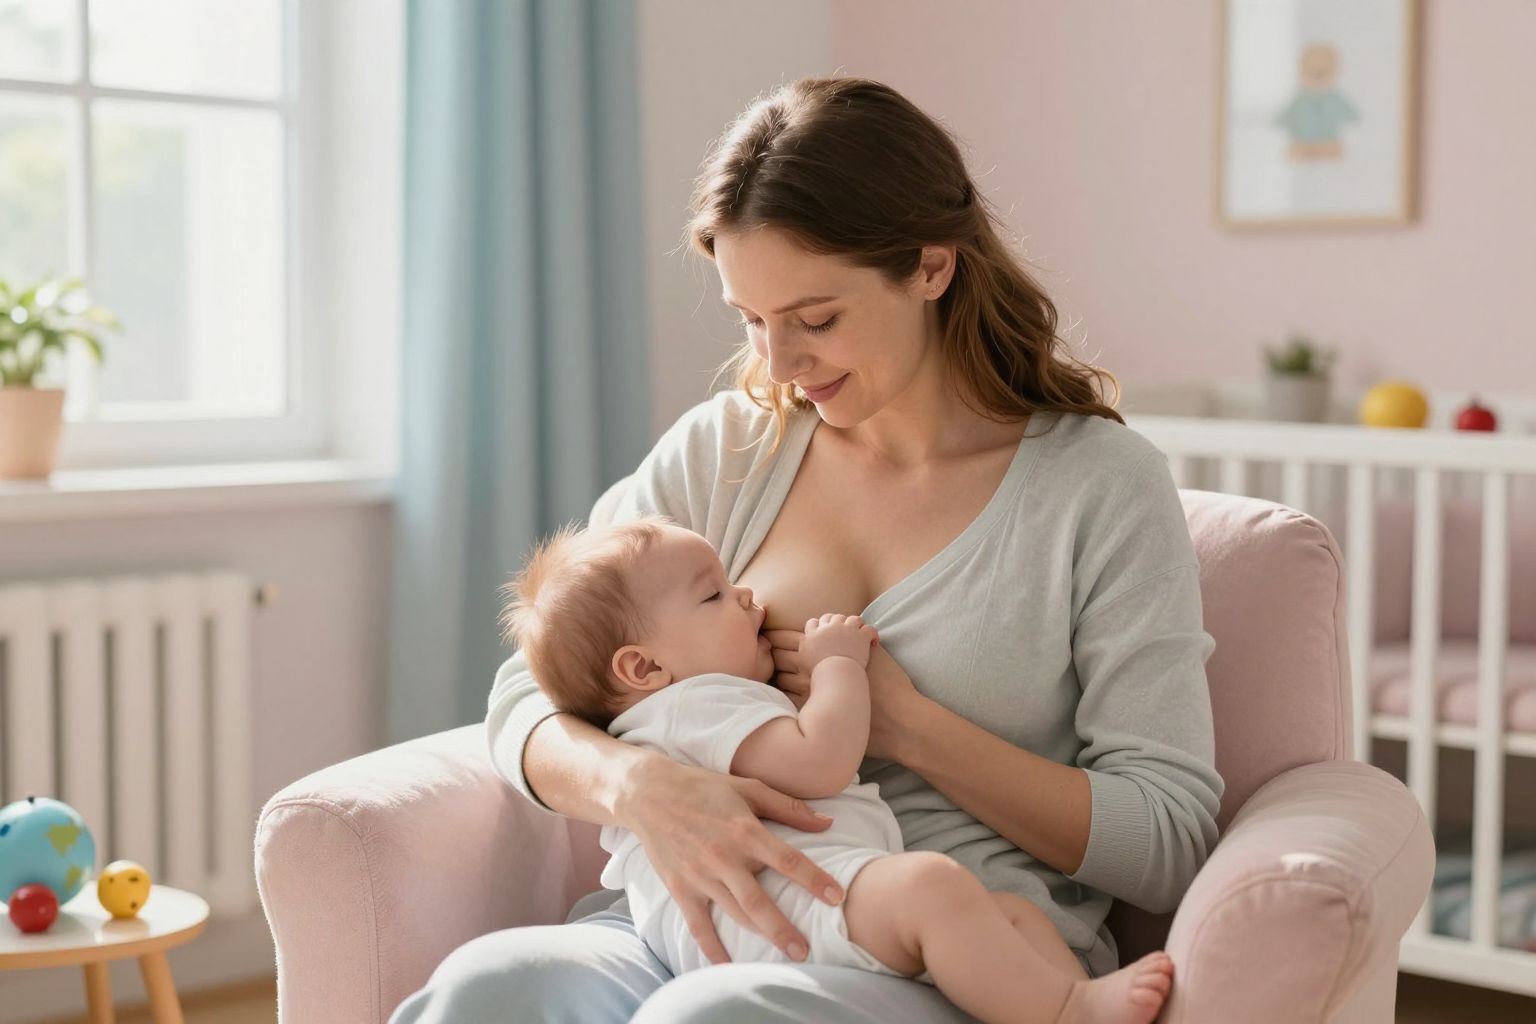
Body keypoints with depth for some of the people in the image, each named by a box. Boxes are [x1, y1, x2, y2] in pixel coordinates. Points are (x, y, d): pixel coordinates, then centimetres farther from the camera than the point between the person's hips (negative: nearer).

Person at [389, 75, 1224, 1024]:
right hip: (719, 930, 3)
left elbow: (1170, 844, -2)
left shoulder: (1104, 485, 1)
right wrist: (639, 783, -17)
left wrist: (905, 727, -11)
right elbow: (528, 701, 7)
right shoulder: (722, 449, 12)